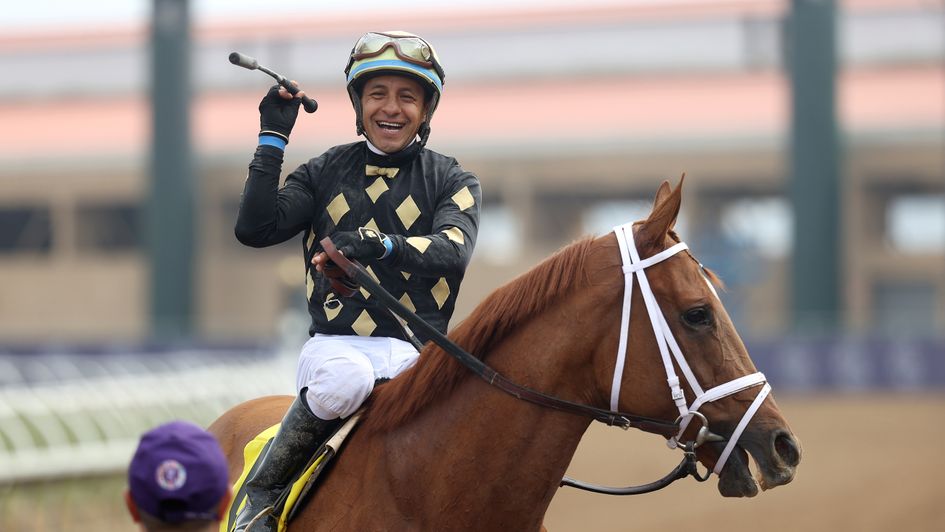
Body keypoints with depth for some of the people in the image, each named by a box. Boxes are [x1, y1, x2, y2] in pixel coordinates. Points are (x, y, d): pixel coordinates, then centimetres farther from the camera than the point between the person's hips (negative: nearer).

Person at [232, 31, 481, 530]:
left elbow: (454, 249, -13)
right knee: (346, 378, -36)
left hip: (417, 352, 0)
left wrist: (382, 245, -32)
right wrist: (272, 137, -1)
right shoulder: (324, 173, 14)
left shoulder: (452, 182, 9)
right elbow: (255, 230, 1)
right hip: (335, 344, 0)